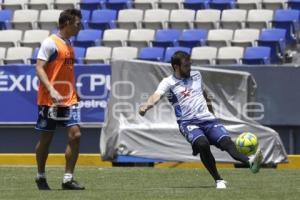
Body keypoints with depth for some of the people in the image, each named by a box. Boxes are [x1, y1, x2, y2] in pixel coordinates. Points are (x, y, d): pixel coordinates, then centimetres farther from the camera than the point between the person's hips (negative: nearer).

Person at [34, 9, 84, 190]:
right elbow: (39, 68, -17)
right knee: (46, 139, 4)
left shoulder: (68, 44, 14)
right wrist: (51, 90, -27)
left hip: (68, 100, 7)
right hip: (50, 100, -7)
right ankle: (41, 177, 21)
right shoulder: (50, 43, -10)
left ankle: (68, 179, -3)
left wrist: (74, 92, 22)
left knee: (75, 135, -7)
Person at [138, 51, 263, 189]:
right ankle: (218, 180, -20)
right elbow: (156, 95, -15)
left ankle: (250, 162, -46)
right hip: (188, 122, -4)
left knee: (226, 141, -22)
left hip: (208, 119, 4)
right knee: (203, 144, -32)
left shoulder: (196, 75, 20)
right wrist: (146, 105, -35)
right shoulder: (168, 83, 4)